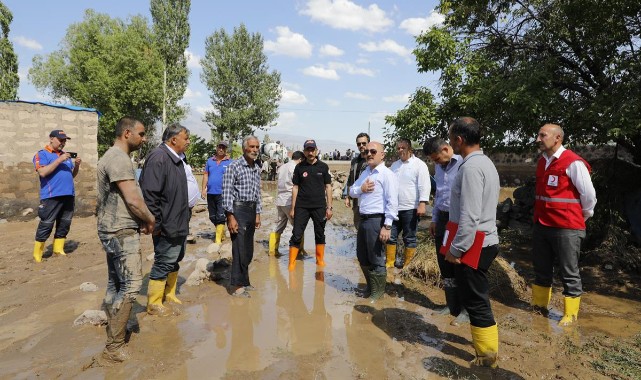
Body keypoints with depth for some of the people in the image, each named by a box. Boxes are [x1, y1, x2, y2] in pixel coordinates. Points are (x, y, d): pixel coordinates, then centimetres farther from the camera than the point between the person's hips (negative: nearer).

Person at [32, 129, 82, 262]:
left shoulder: (66, 155, 19)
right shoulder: (42, 154, 0)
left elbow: (72, 175, 21)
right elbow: (42, 172, -15)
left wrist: (77, 165, 2)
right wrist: (59, 160, -17)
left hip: (69, 195, 6)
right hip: (51, 196, -6)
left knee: (64, 225, 10)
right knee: (46, 226, -4)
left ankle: (58, 249, 19)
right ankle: (37, 254, 5)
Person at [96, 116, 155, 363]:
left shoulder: (112, 156, 15)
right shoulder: (119, 158, -17)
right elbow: (132, 199, -22)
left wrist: (142, 219, 13)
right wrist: (150, 219, -6)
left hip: (112, 230, 11)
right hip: (122, 232, -11)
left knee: (115, 284, 17)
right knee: (130, 286, -6)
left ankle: (112, 328, 30)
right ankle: (114, 347, 1)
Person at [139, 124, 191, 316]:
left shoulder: (177, 159, 13)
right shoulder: (158, 157, -18)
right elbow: (149, 193, -23)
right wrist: (157, 224, -22)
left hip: (179, 224, 10)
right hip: (167, 226, -10)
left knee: (174, 261, 19)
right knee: (163, 264, 2)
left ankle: (169, 297, 33)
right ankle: (154, 304, 17)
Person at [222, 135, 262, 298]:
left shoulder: (257, 169, 12)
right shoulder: (234, 166, -10)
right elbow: (226, 193, -13)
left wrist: (258, 214, 17)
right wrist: (231, 217, -17)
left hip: (251, 210, 7)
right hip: (238, 210, -7)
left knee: (248, 251, 12)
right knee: (240, 249, -5)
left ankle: (244, 281, 26)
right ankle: (236, 286, 7)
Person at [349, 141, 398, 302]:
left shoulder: (387, 174, -11)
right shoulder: (365, 172, 15)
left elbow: (392, 202, -17)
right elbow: (351, 192, 18)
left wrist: (387, 226, -22)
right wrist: (360, 189, -5)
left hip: (377, 221, -8)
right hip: (363, 219, 8)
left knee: (376, 259, 4)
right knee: (362, 258, 18)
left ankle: (377, 292, 21)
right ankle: (370, 287, 37)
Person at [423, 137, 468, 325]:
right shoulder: (439, 166, 11)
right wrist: (434, 219, 20)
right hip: (443, 218, 8)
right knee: (445, 265, 14)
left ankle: (466, 309, 20)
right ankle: (452, 305, 30)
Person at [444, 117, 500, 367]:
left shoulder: (471, 167, -21)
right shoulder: (485, 162, 12)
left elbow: (469, 217, -26)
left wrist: (455, 249, -18)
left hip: (473, 245, -10)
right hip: (484, 241, 10)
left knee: (476, 302, 3)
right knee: (477, 298, 23)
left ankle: (487, 355, 18)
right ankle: (484, 342, 40)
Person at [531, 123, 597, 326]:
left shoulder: (573, 163, -14)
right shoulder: (542, 162, 9)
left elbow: (589, 195, -9)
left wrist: (581, 217, 3)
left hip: (566, 229, -7)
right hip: (541, 225, 7)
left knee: (569, 273, 7)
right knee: (541, 269, 18)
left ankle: (570, 315, 21)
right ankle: (539, 305, 33)